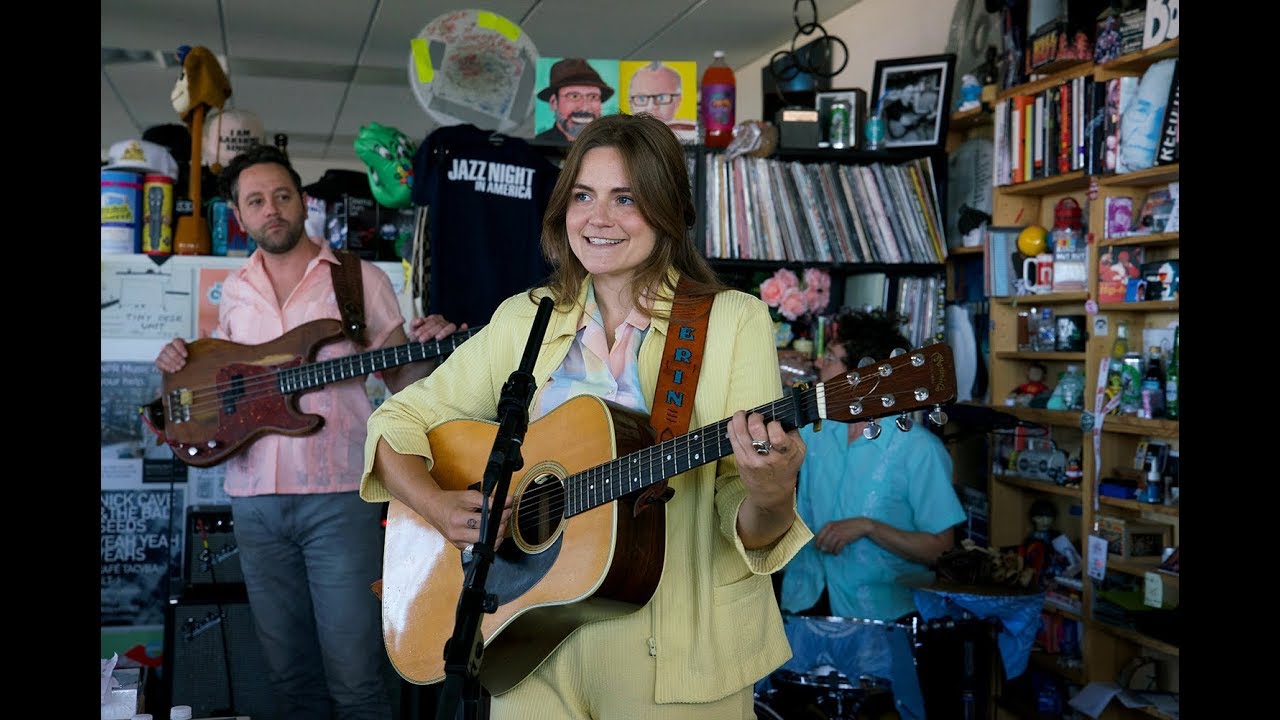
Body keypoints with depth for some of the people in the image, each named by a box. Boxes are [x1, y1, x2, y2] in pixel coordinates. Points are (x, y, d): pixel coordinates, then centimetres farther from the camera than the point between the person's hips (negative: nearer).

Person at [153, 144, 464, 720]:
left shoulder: (362, 280, 2)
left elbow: (400, 377, 4)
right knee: (289, 673, 12)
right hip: (255, 500, 4)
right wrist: (183, 364, 4)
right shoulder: (233, 291, 14)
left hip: (338, 497, -4)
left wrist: (427, 348, -17)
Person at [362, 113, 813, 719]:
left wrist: (768, 499, -31)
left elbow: (749, 534, -9)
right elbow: (399, 419, 4)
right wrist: (435, 504, -14)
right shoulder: (524, 319, 1)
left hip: (680, 657, -2)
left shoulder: (733, 321, -7)